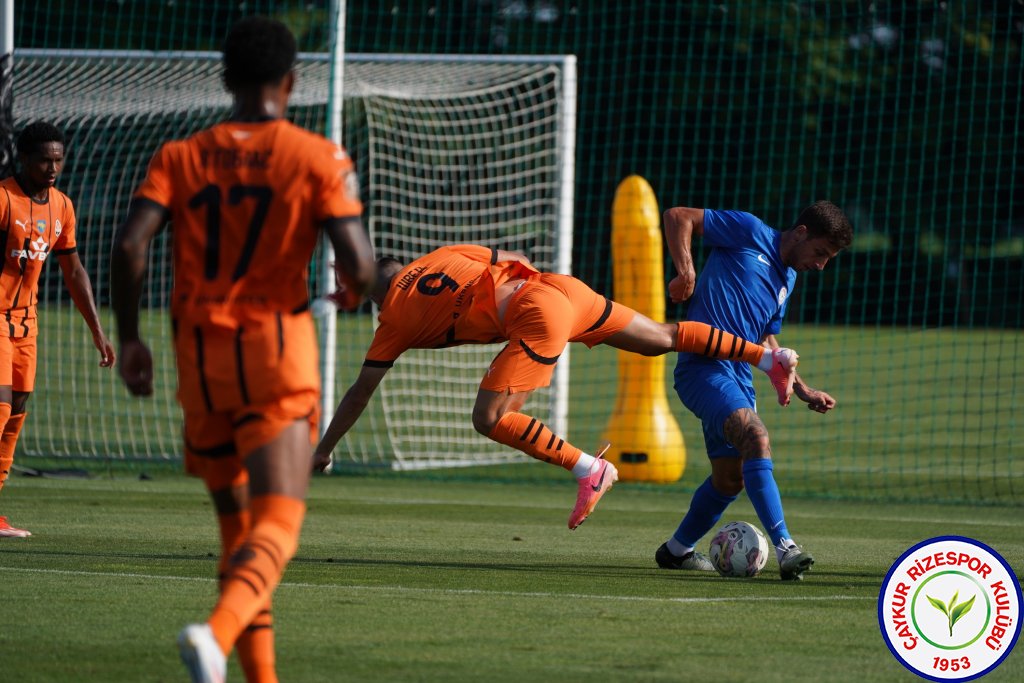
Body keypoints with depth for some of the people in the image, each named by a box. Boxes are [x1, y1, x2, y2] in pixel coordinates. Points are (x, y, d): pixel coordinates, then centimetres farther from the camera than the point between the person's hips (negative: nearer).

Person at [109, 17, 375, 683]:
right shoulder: (319, 158, -2)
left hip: (199, 356, 4)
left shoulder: (180, 156, 5)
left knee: (236, 525, 17)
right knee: (277, 527, -8)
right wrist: (356, 290, 13)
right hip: (277, 352, -4)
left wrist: (130, 339, 3)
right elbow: (358, 261, -10)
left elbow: (130, 245, -8)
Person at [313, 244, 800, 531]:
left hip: (536, 318, -7)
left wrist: (324, 450, 21)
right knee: (662, 338, 17)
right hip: (557, 287, 7)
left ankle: (589, 469, -9)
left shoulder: (395, 320, 8)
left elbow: (361, 391, 13)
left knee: (489, 419, -8)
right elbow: (516, 259, 25)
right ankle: (767, 357, 22)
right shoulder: (444, 256, 21)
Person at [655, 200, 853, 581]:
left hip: (738, 374, 9)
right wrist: (685, 272, -15)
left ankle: (677, 550, 35)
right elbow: (678, 217, -4)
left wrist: (804, 391, 20)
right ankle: (784, 547, -37)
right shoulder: (751, 233, -2)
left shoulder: (787, 281, 21)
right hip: (704, 365, -9)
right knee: (756, 439, -28)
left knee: (731, 478, 14)